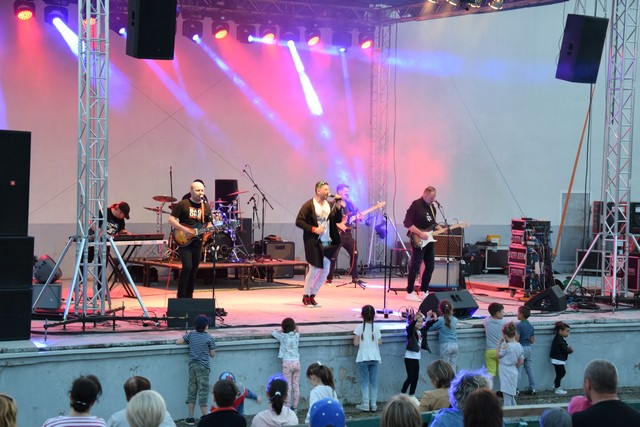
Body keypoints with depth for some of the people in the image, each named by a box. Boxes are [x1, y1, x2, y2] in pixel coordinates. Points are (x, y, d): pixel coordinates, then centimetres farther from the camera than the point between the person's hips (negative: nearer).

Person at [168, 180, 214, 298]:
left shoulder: (206, 207, 11)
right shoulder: (182, 204, -3)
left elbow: (208, 224, 18)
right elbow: (171, 219, -5)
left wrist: (208, 229, -5)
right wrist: (184, 229, -16)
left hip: (197, 242, 5)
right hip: (184, 241, -5)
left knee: (193, 271, 7)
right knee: (187, 267, -19)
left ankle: (188, 297, 16)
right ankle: (180, 297, -11)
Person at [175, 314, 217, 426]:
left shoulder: (191, 335, 5)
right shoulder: (209, 338, -5)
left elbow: (178, 342, 6)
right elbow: (212, 354, 0)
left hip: (192, 365, 4)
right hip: (203, 366, -4)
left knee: (191, 391, 9)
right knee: (203, 392, -3)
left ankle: (190, 418, 9)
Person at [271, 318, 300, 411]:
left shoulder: (282, 336, -6)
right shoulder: (296, 336, 4)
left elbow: (273, 332, 12)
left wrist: (281, 332, 22)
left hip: (287, 362, -4)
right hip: (297, 362, 4)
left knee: (288, 386, -1)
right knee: (296, 386, 8)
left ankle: (287, 407, 0)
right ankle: (295, 407, 13)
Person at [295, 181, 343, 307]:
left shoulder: (330, 205, 10)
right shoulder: (309, 205, -8)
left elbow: (338, 220, 7)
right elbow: (299, 222, -10)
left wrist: (338, 207, -8)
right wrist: (313, 229, -18)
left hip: (327, 243, 6)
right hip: (314, 243, -6)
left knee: (325, 272, 7)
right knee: (314, 270, -5)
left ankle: (312, 296, 21)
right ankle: (306, 297, 11)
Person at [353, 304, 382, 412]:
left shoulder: (359, 327, -8)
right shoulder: (376, 327, 0)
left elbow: (356, 343, -10)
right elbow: (379, 343, 1)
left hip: (363, 357, -3)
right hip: (374, 357, 3)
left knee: (364, 380, 3)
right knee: (374, 380, 8)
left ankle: (365, 404, 0)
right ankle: (373, 404, 9)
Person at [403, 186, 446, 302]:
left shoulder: (432, 207, 13)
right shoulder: (416, 205, -12)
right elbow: (407, 222, -17)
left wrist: (442, 229, 6)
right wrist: (420, 234, -21)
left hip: (429, 240, 8)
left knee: (430, 266, 10)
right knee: (415, 267, -6)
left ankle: (423, 291, 18)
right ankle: (410, 293, -1)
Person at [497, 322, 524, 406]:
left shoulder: (507, 346, -19)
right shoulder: (519, 346, 4)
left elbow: (497, 355, -6)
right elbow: (521, 361, 8)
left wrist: (499, 344, 0)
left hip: (506, 373, -8)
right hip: (514, 373, 8)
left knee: (507, 397, -6)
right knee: (512, 397, 19)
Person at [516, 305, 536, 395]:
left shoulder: (519, 325, -14)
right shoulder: (531, 326, 9)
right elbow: (532, 340, 12)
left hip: (521, 348, -7)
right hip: (529, 348, 7)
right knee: (530, 369, 11)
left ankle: (515, 389, -5)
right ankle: (532, 388, 14)